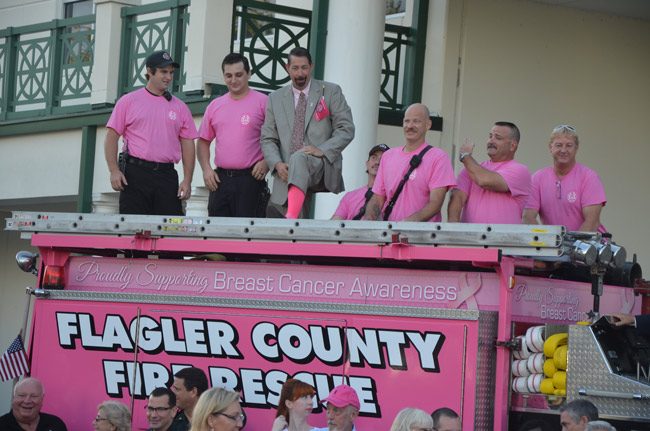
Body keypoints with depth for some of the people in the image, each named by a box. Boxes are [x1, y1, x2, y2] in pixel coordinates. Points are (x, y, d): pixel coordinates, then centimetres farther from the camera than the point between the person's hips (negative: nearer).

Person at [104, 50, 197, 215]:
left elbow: (188, 144, 12)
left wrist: (187, 180, 2)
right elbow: (112, 136, 2)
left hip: (167, 175, 3)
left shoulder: (180, 107, 13)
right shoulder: (128, 101, 5)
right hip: (135, 173, -3)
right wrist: (114, 171, -9)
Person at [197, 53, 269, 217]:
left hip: (250, 177, -5)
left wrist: (266, 162, -13)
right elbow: (203, 141, 20)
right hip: (220, 178, 5)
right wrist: (206, 169, 6)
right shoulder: (215, 105, 15)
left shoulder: (262, 102, 0)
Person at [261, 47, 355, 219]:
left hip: (323, 168, -5)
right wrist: (277, 164, -5)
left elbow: (346, 129, 4)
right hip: (286, 174, 5)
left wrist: (322, 150, -13)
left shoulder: (331, 92, 10)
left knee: (299, 158, -37)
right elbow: (268, 139, 15)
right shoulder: (275, 98, 18)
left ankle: (291, 218, -55)